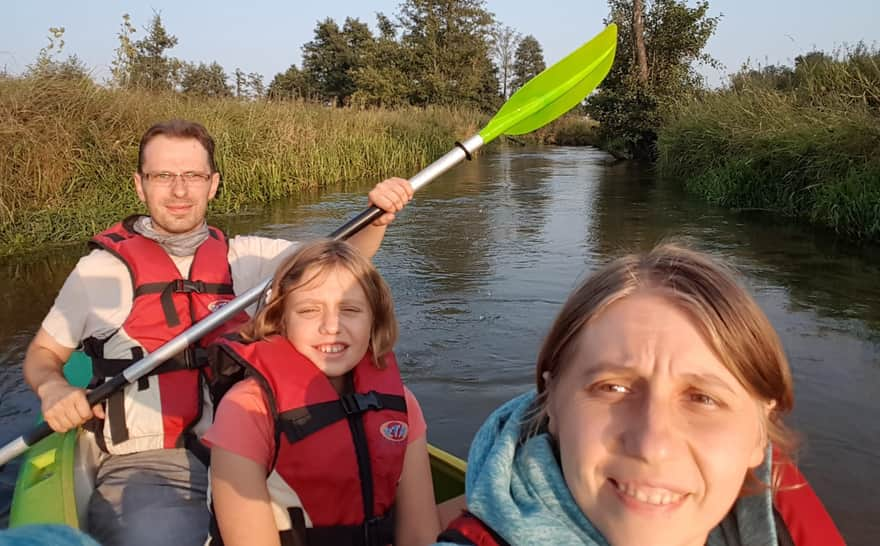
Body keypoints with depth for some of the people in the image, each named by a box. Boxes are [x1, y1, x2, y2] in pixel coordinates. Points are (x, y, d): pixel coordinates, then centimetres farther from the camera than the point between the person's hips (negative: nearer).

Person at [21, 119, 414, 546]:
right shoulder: (101, 269, 5)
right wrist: (52, 388, -8)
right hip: (146, 467, -2)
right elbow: (41, 354, 14)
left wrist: (377, 218, -13)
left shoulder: (244, 256, 10)